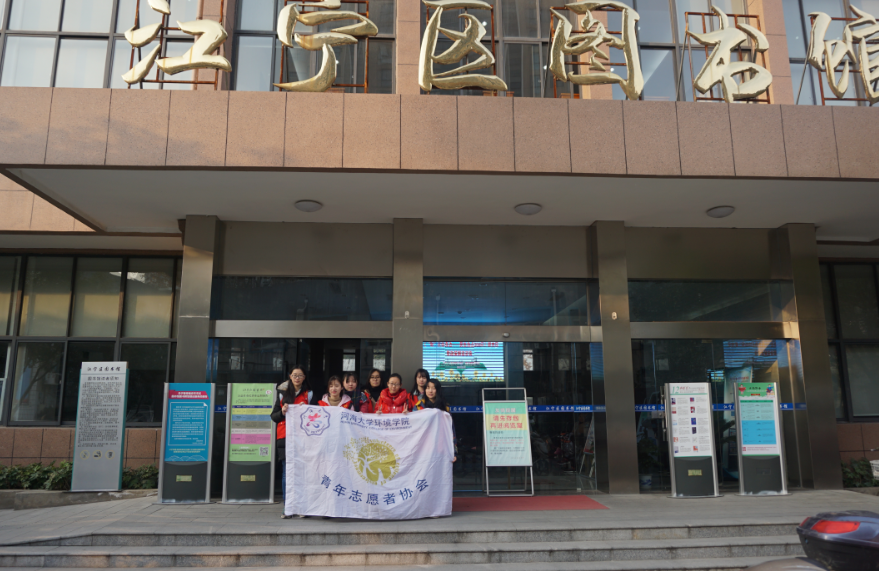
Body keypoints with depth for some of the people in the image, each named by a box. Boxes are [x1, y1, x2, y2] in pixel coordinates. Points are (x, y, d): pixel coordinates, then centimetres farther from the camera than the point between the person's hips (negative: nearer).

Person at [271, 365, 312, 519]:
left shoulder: (309, 394, 9)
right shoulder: (282, 393, 13)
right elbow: (273, 416, 12)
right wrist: (282, 412, -7)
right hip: (285, 437, 1)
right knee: (286, 472, -1)